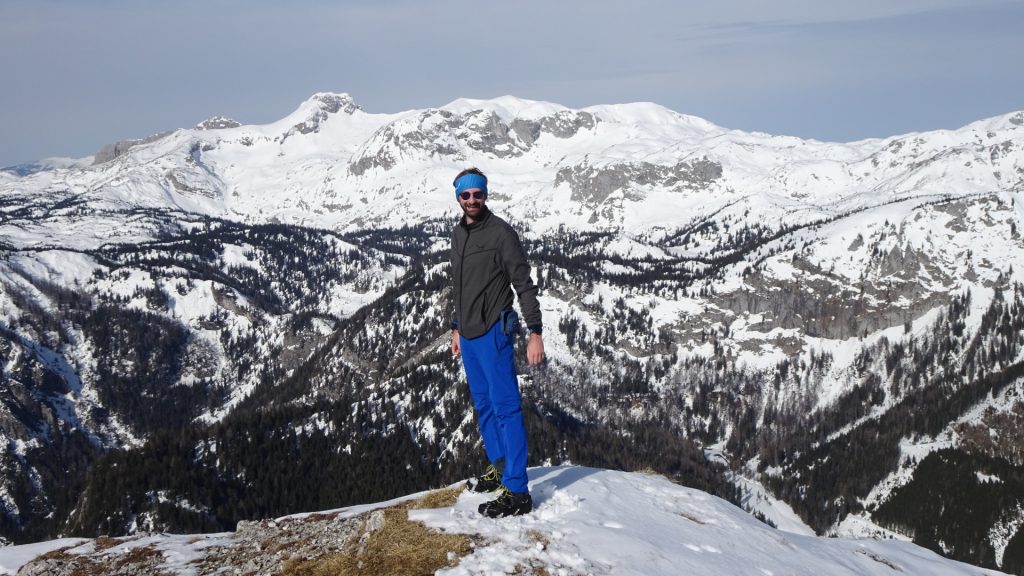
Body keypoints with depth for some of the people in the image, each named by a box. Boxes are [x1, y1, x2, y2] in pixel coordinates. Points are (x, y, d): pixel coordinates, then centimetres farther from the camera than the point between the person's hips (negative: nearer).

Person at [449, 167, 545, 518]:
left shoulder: (500, 232, -11)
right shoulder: (458, 234, 13)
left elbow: (524, 285, -13)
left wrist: (535, 333, -18)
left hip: (493, 334, -8)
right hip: (468, 336, 8)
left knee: (505, 407, -8)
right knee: (483, 405, 16)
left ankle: (516, 491, -8)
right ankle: (499, 467, 30)